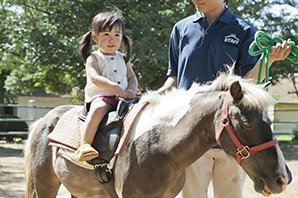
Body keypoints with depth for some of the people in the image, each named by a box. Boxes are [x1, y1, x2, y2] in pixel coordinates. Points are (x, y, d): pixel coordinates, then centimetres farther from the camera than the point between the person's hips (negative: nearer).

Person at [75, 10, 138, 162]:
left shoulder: (123, 59, 21)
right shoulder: (93, 58, 3)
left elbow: (132, 78, 16)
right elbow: (94, 78, -14)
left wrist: (131, 90, -8)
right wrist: (115, 87, -26)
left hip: (123, 98, 6)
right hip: (100, 96, -6)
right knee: (98, 109, -38)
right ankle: (84, 145, -45)